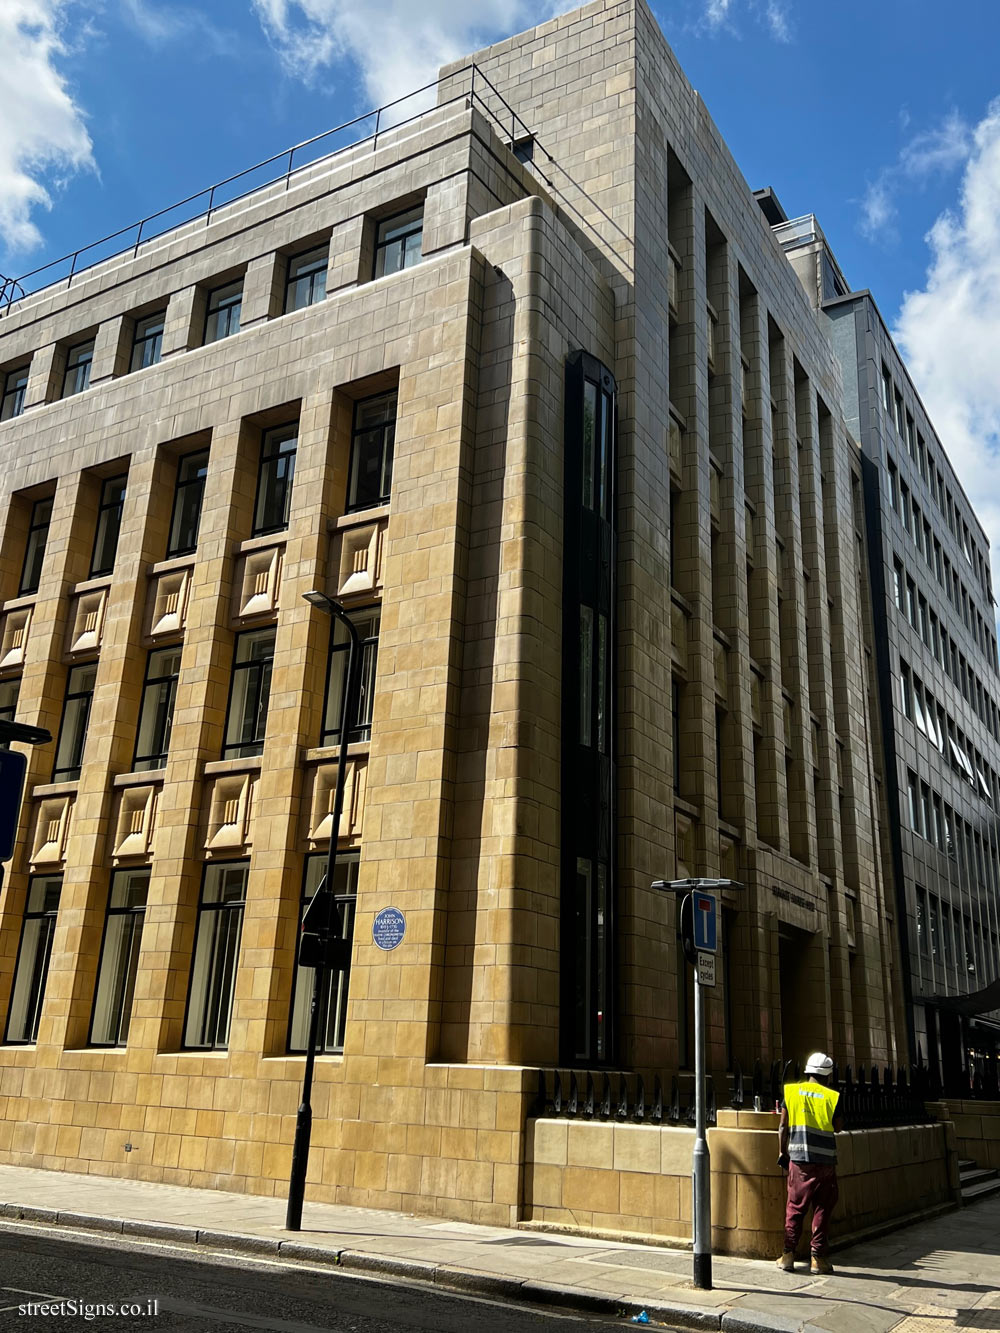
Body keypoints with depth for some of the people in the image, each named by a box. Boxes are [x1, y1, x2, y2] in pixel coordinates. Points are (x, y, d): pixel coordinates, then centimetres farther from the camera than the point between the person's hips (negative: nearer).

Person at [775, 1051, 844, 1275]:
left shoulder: (791, 1091, 2)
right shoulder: (832, 1096, -3)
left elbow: (783, 1126, 3)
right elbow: (838, 1127, 8)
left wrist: (782, 1153, 11)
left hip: (798, 1158, 2)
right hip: (825, 1160, -1)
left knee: (795, 1206, 9)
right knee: (823, 1209, 8)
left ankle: (788, 1255, 9)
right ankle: (818, 1258, 9)